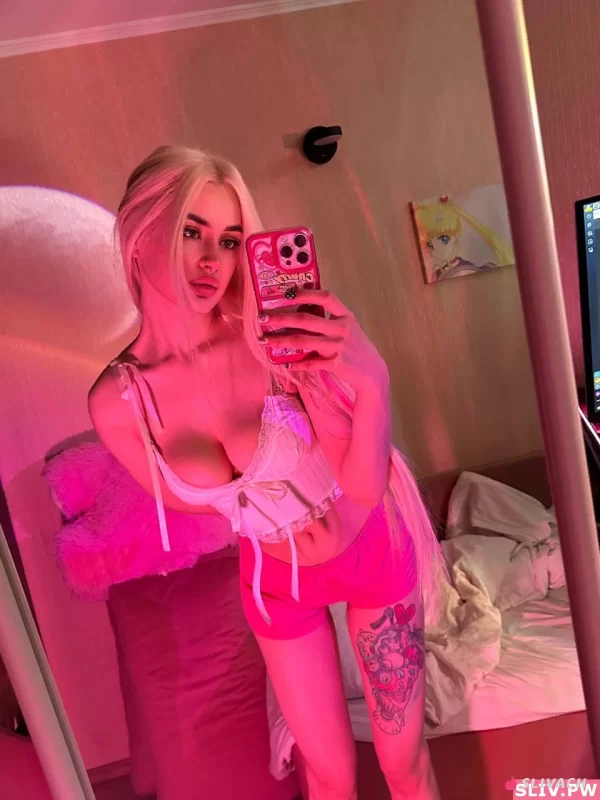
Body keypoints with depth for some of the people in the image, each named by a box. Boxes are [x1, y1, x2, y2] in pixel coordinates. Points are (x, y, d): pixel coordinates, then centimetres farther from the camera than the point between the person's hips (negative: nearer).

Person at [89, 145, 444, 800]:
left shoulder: (280, 337, -26)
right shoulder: (117, 402, -18)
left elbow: (363, 489, -28)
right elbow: (187, 499, -1)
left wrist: (371, 382, -44)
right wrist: (275, 526, -6)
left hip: (373, 551, -1)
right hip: (277, 584, 2)